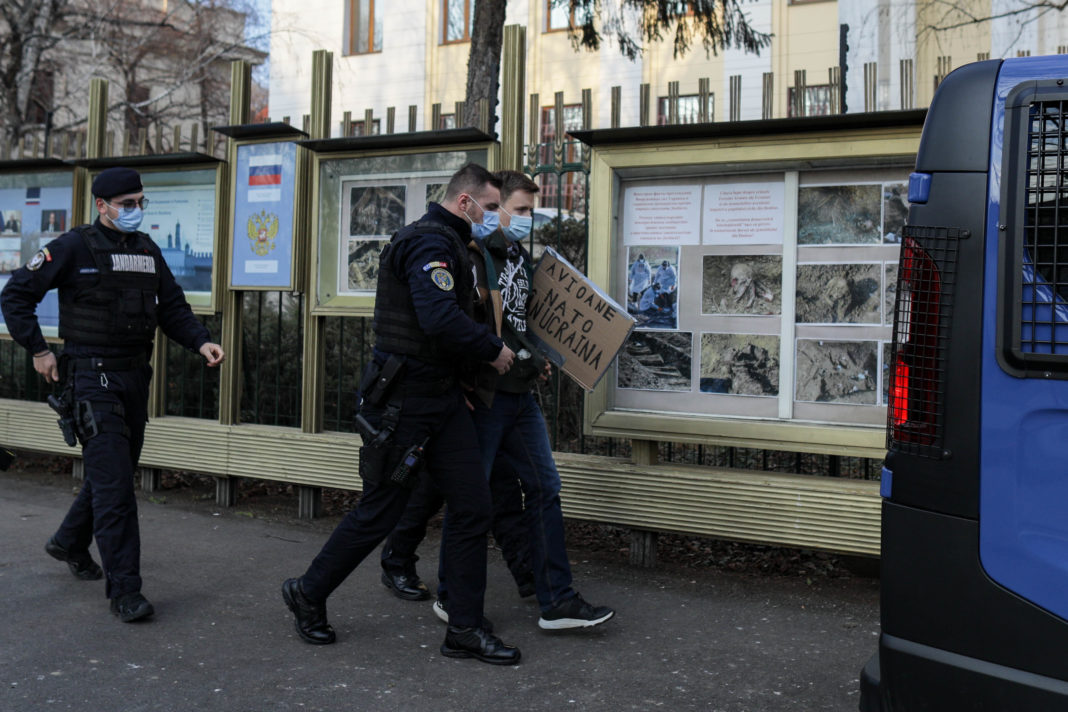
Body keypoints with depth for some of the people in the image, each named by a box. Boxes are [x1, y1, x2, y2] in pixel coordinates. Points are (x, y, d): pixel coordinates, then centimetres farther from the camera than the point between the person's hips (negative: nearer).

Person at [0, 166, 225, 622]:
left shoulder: (148, 252, 11)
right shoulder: (73, 248, -6)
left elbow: (172, 307, 13)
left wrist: (201, 342, -3)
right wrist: (38, 350, -5)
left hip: (135, 378, 7)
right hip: (92, 378, -7)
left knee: (116, 471, 18)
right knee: (113, 482, -10)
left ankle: (70, 542, 43)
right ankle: (124, 590, -6)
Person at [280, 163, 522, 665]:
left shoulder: (447, 243, 17)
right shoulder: (429, 242, -16)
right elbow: (441, 319, -30)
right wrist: (493, 350, -17)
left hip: (441, 395, 10)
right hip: (403, 399, -10)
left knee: (472, 506, 5)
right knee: (379, 511, 3)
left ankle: (465, 629, 14)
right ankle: (308, 594, 26)